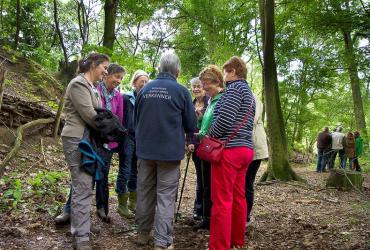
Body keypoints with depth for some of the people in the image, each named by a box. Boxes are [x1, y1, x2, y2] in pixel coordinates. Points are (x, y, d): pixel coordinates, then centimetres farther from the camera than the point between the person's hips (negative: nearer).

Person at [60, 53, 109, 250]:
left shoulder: (90, 86, 17)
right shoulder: (79, 84, -12)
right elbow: (89, 114, -18)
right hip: (77, 140, -9)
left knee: (82, 185, 14)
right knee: (83, 188, -8)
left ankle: (77, 228, 25)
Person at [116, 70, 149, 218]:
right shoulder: (126, 98, -3)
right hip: (128, 138, -4)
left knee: (135, 172, 12)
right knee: (125, 171, -1)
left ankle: (132, 202, 24)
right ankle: (122, 205, 10)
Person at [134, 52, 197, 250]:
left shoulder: (145, 89, 3)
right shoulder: (181, 91, -9)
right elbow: (191, 125, -2)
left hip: (145, 150, 4)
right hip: (170, 151, -4)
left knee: (144, 192, 15)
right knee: (165, 197, 2)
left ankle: (143, 233, 29)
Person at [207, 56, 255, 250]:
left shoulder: (235, 88, -7)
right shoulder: (248, 93, 22)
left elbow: (225, 119, -18)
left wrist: (208, 136, -4)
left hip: (229, 149, -10)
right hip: (244, 149, 10)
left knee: (222, 201, -6)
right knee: (238, 198, 13)